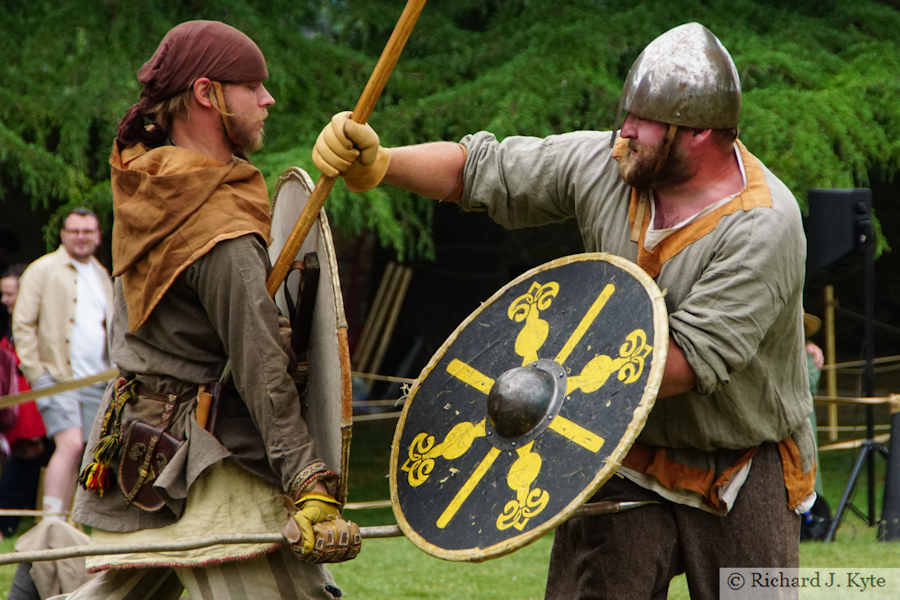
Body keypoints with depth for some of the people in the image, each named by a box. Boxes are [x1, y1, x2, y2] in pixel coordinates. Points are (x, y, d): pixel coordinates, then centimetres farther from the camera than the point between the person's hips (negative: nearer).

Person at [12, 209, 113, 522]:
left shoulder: (102, 275, 20)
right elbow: (23, 325, -3)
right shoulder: (43, 270, 0)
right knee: (70, 443, -21)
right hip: (58, 376, -6)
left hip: (98, 380, 6)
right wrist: (36, 374, -11)